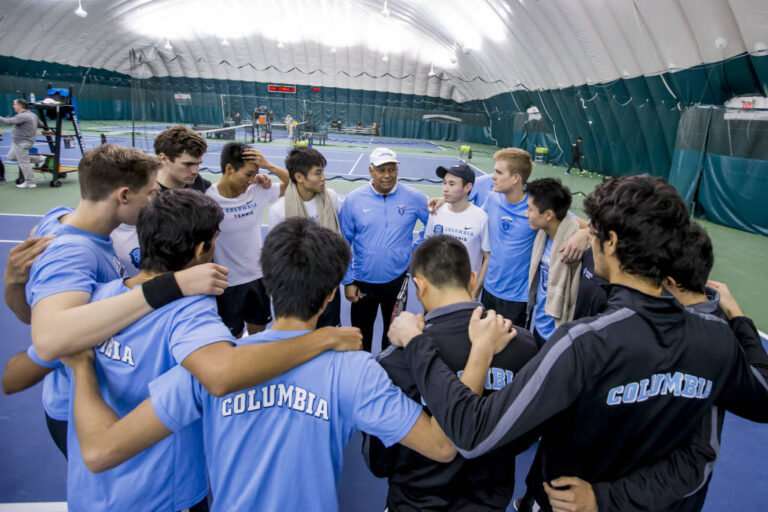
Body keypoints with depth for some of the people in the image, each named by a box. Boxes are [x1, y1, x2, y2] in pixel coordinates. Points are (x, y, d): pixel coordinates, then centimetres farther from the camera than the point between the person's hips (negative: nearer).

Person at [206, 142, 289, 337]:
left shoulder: (258, 191, -6)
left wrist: (268, 166, -13)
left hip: (257, 277, 5)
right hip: (228, 284, -4)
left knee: (258, 331, 22)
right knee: (232, 338, 15)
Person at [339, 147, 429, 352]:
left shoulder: (414, 198, -7)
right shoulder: (353, 199, -7)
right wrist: (347, 281, -4)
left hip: (397, 281, 0)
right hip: (363, 283, 0)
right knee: (361, 337, 16)